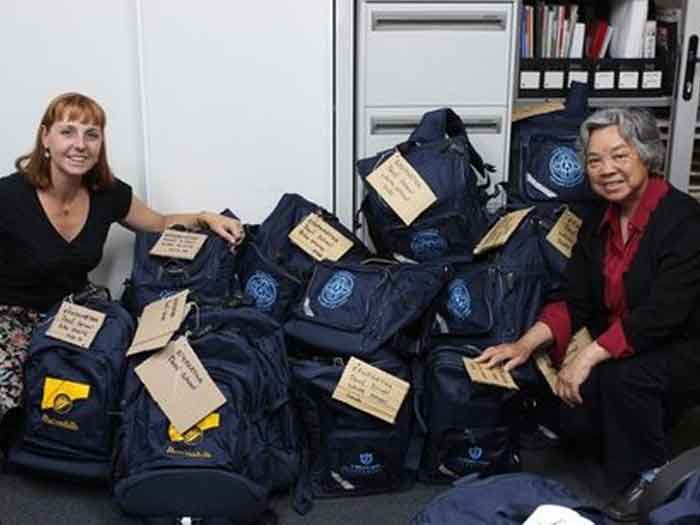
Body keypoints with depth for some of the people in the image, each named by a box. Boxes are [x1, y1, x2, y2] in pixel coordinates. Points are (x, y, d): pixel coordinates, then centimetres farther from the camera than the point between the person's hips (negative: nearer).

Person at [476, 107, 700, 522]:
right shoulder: (599, 222, 1)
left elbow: (661, 314, -30)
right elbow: (575, 301, 0)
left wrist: (587, 358, -30)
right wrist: (526, 344, -15)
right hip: (621, 352, 6)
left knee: (622, 377, -33)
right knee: (575, 422, -11)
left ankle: (651, 479, -7)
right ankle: (651, 420, 20)